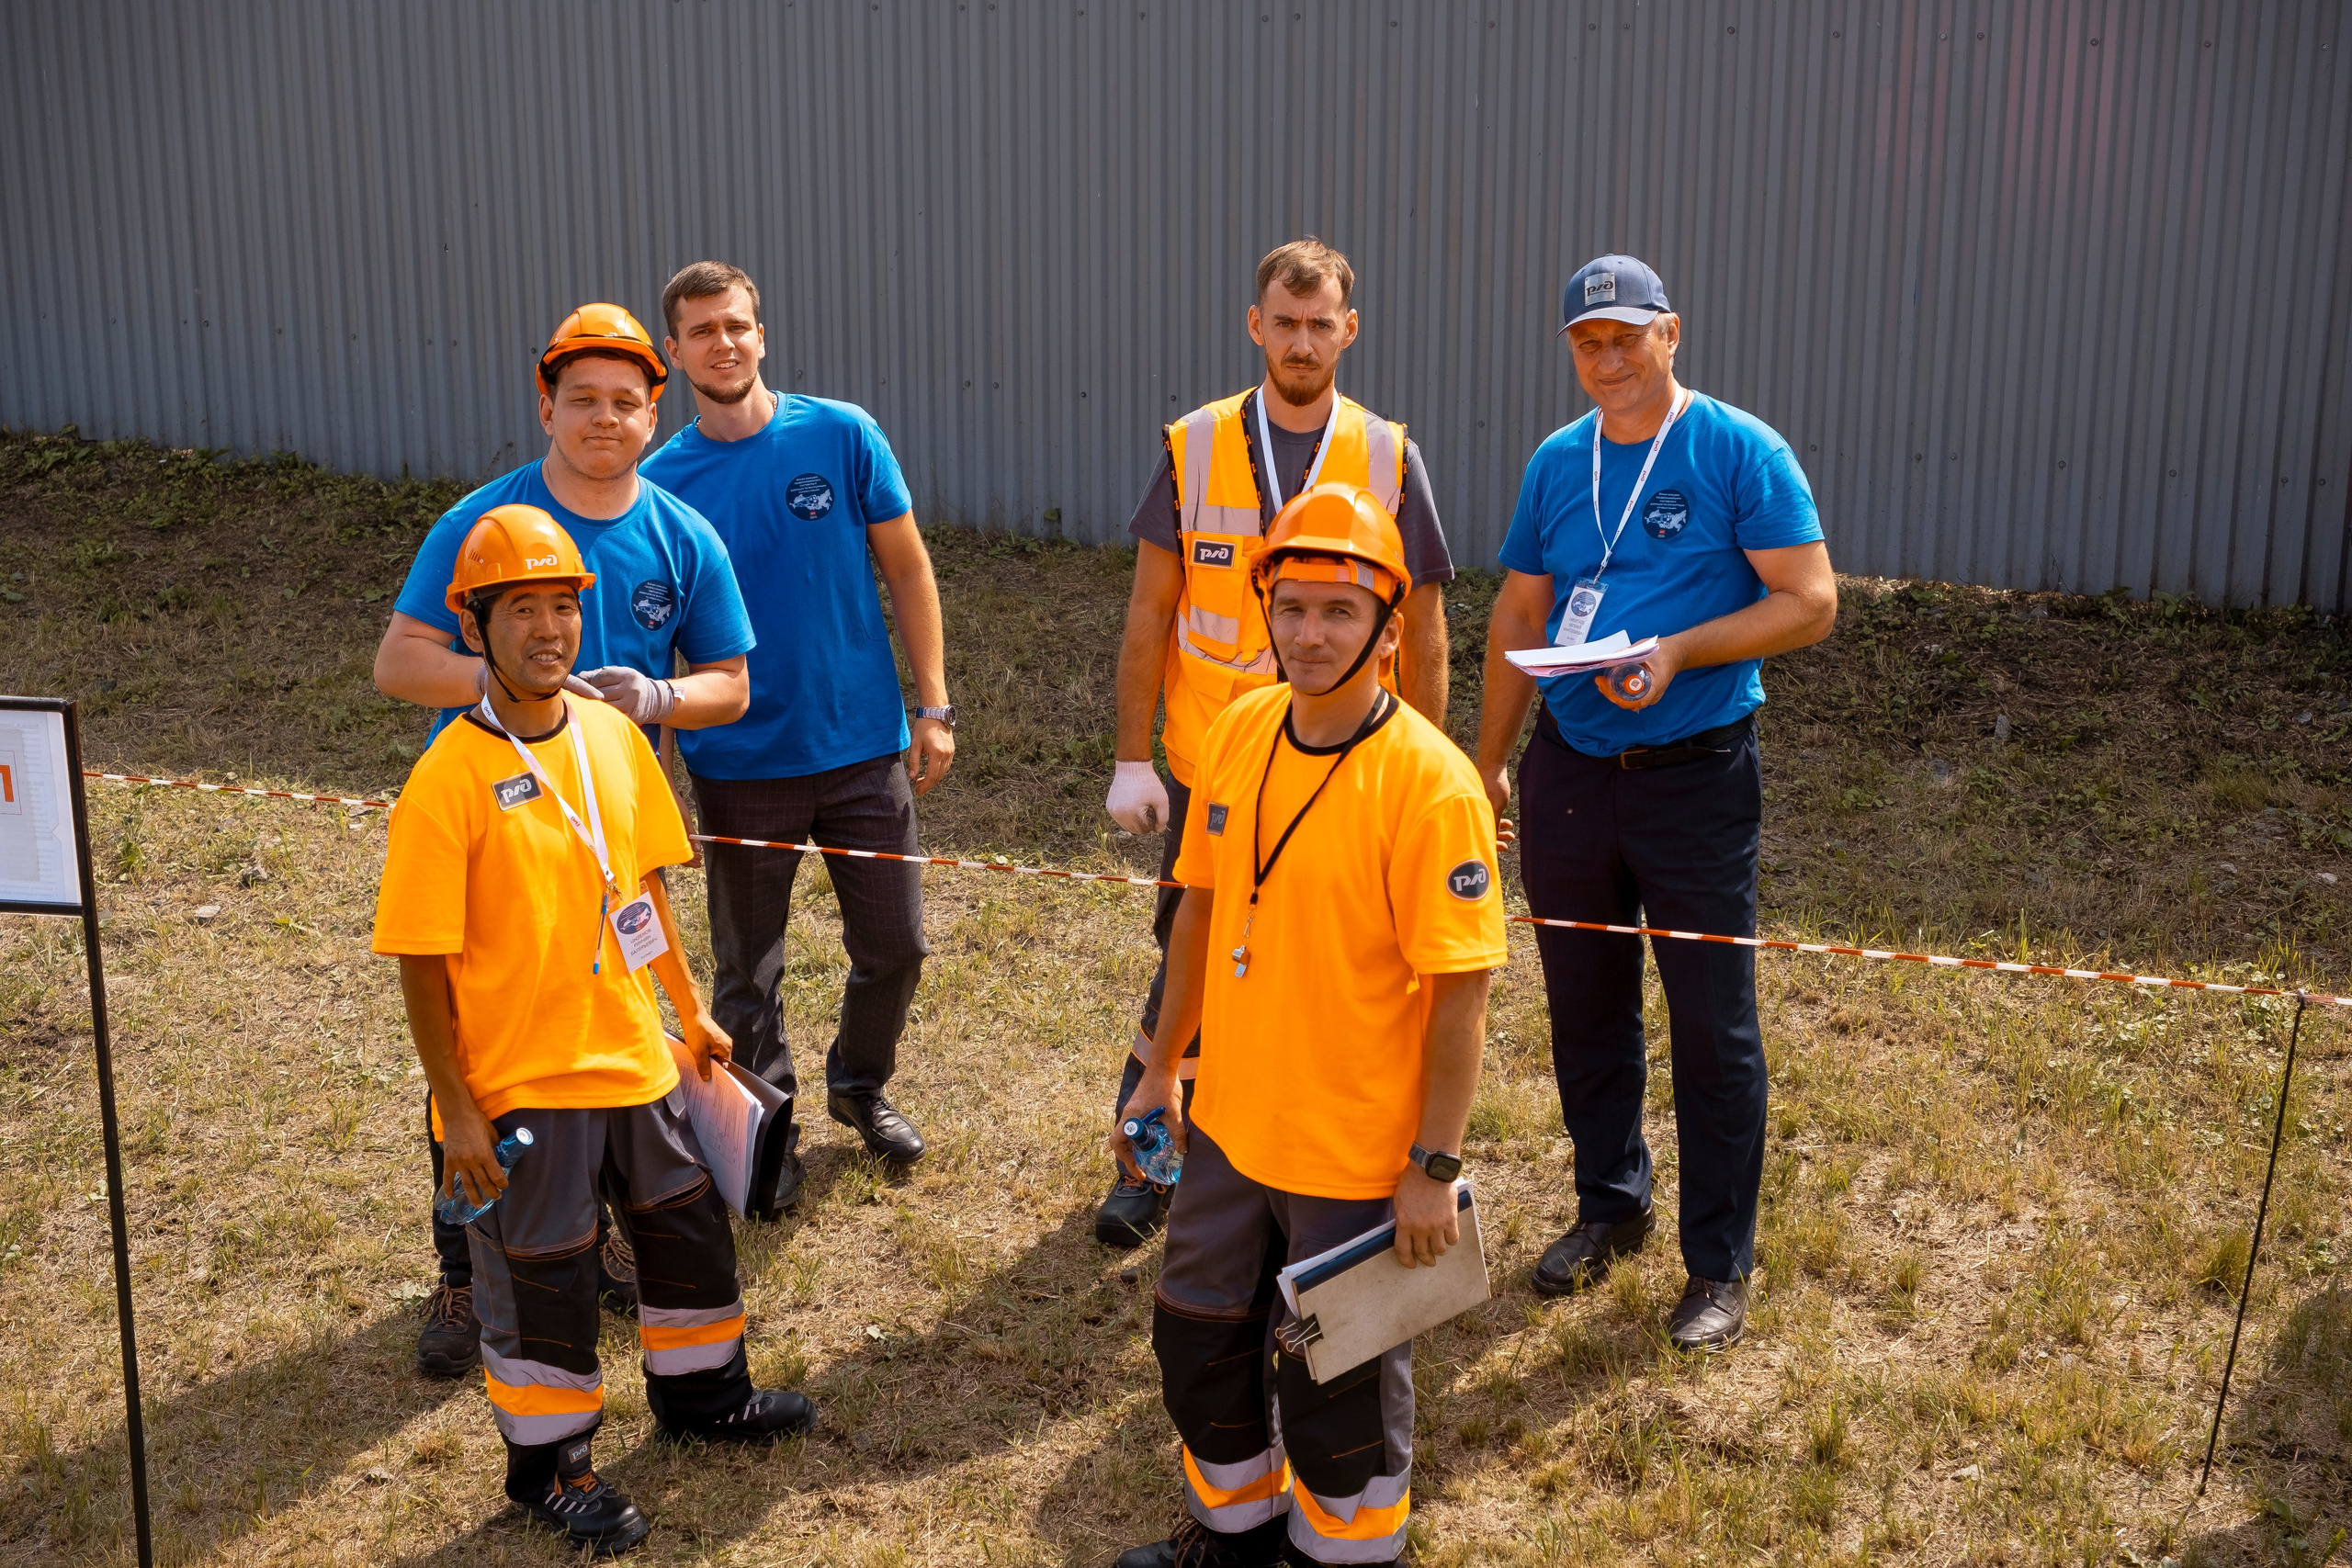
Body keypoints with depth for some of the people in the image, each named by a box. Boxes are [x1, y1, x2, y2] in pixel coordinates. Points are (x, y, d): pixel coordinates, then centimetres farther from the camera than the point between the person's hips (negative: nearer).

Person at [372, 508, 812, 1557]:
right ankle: (547, 1463, 30)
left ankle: (701, 1392, 45)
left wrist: (690, 1010, 14)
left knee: (691, 1226, 21)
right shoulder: (449, 779, -19)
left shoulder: (613, 735, -1)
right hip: (519, 1084, -6)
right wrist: (456, 1110, -14)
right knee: (540, 1280, 9)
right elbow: (422, 963, -15)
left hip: (634, 1057, 6)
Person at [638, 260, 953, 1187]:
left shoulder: (844, 436, -5)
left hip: (864, 746, 1)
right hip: (739, 764, -1)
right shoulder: (662, 482, -5)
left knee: (895, 945, 11)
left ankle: (860, 1086, 38)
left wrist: (933, 704, -2)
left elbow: (906, 570, 1)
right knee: (748, 971, 11)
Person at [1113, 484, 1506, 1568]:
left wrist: (1435, 1168, -17)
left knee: (1335, 1373, 12)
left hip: (1357, 1152, -6)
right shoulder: (1238, 732, -3)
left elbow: (1459, 992, -19)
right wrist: (1162, 1069, 12)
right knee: (1198, 1334, 22)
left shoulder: (1429, 784, -22)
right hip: (1229, 1123, 6)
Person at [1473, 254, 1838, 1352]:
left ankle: (1720, 1262, 15)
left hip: (1696, 773, -5)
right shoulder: (1556, 462, 8)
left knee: (1714, 1029, 2)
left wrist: (1677, 652, -23)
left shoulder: (1740, 452, -7)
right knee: (1584, 1008, 15)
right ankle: (1609, 1204, 35)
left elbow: (1810, 602, -12)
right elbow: (1517, 617, 15)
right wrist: (1489, 761, 14)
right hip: (1569, 768, 5)